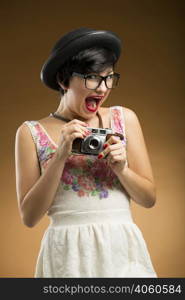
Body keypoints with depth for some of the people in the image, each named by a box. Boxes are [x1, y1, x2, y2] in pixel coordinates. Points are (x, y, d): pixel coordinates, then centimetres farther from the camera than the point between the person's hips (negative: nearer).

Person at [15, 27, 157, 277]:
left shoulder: (124, 118, 4)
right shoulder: (31, 133, -1)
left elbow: (149, 198, 6)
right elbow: (29, 217, -5)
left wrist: (121, 167, -12)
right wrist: (60, 157, -14)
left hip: (123, 250, 2)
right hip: (67, 255, -2)